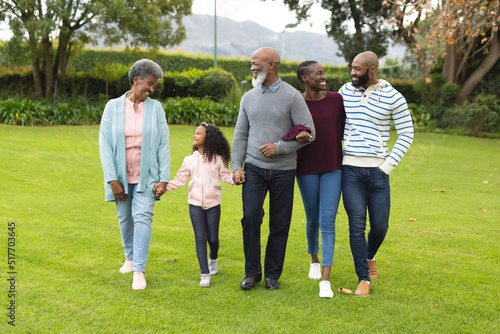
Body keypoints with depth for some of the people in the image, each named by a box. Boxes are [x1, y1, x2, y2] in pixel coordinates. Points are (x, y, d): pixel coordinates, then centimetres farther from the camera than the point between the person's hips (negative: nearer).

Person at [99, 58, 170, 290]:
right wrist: (112, 179, -11)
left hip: (146, 176, -1)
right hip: (121, 176, 1)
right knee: (125, 218, 13)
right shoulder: (113, 107, -1)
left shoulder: (155, 108, 1)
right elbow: (104, 144, -5)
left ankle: (139, 271, -7)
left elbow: (164, 145, 0)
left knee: (142, 218, -10)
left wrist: (164, 178, -7)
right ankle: (130, 257, 37)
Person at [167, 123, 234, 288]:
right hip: (195, 204, 1)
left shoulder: (217, 159, 2)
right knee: (200, 238, -4)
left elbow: (226, 175, -1)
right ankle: (205, 274, -1)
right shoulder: (189, 160, 6)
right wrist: (164, 186, -6)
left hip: (213, 203, -1)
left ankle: (213, 259, 39)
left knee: (212, 238, 6)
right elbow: (179, 179, 7)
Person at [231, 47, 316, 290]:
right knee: (250, 217, -9)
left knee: (279, 224, 3)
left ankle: (272, 274, 17)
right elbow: (240, 135, 13)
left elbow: (308, 133, -6)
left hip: (283, 171, -2)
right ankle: (252, 272, 6)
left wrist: (279, 147, -14)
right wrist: (236, 167, 4)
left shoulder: (292, 96, -4)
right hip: (254, 168, 2)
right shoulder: (249, 97, 10)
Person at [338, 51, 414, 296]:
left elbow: (406, 135, 3)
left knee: (379, 225, 5)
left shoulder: (393, 97, -2)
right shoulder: (345, 91, 6)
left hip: (377, 169, -1)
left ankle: (369, 256, 38)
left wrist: (388, 165, -5)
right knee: (357, 225, -6)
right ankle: (364, 279, 4)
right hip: (350, 168, 1)